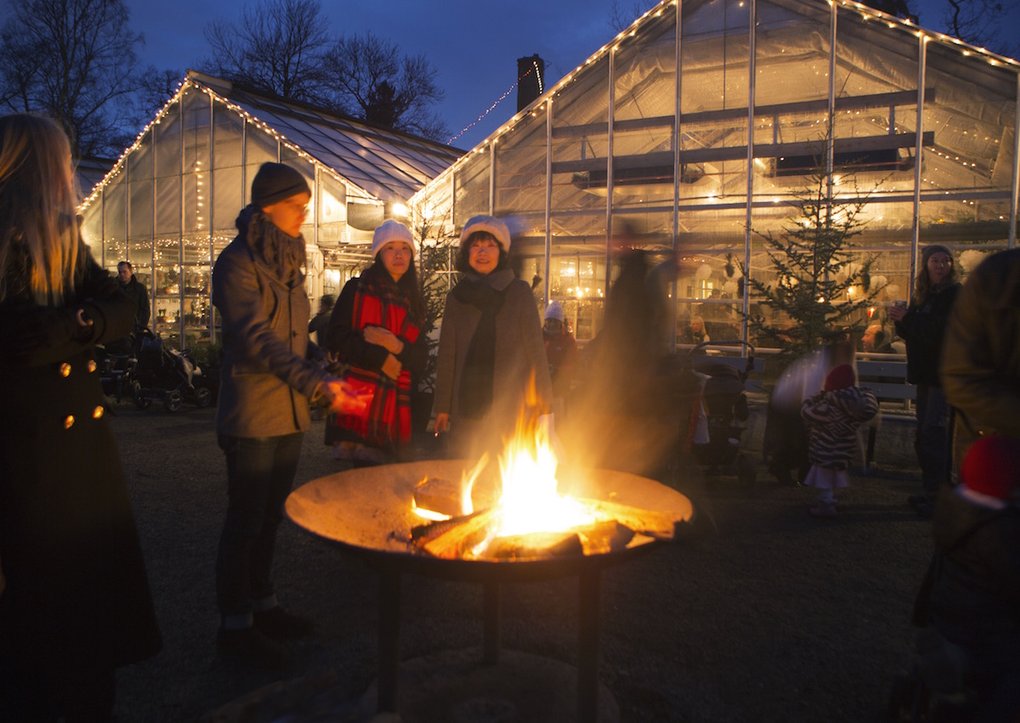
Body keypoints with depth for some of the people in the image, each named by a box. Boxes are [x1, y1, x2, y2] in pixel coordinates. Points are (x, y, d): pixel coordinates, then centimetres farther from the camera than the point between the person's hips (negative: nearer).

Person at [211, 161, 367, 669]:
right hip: (252, 413, -7)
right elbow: (256, 340, -20)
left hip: (290, 412, 7)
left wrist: (316, 383, 14)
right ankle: (234, 625, 11)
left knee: (270, 514, 14)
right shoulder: (238, 262, -10)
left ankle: (262, 605, 26)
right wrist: (317, 382, -27)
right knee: (246, 518, -1)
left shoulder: (287, 260, 14)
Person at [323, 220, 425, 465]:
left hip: (395, 412, 4)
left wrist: (396, 345, -9)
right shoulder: (357, 290, 7)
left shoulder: (412, 304, 17)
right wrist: (381, 358, -9)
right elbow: (336, 340, -3)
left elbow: (419, 361, 11)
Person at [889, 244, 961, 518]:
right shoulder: (922, 295, 14)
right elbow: (911, 333, 14)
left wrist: (908, 318, -20)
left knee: (933, 432, -13)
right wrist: (900, 319, -5)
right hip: (926, 373, 8)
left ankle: (933, 495, -10)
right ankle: (932, 491, 20)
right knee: (924, 434, 11)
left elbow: (942, 330, -20)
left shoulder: (956, 294, -8)